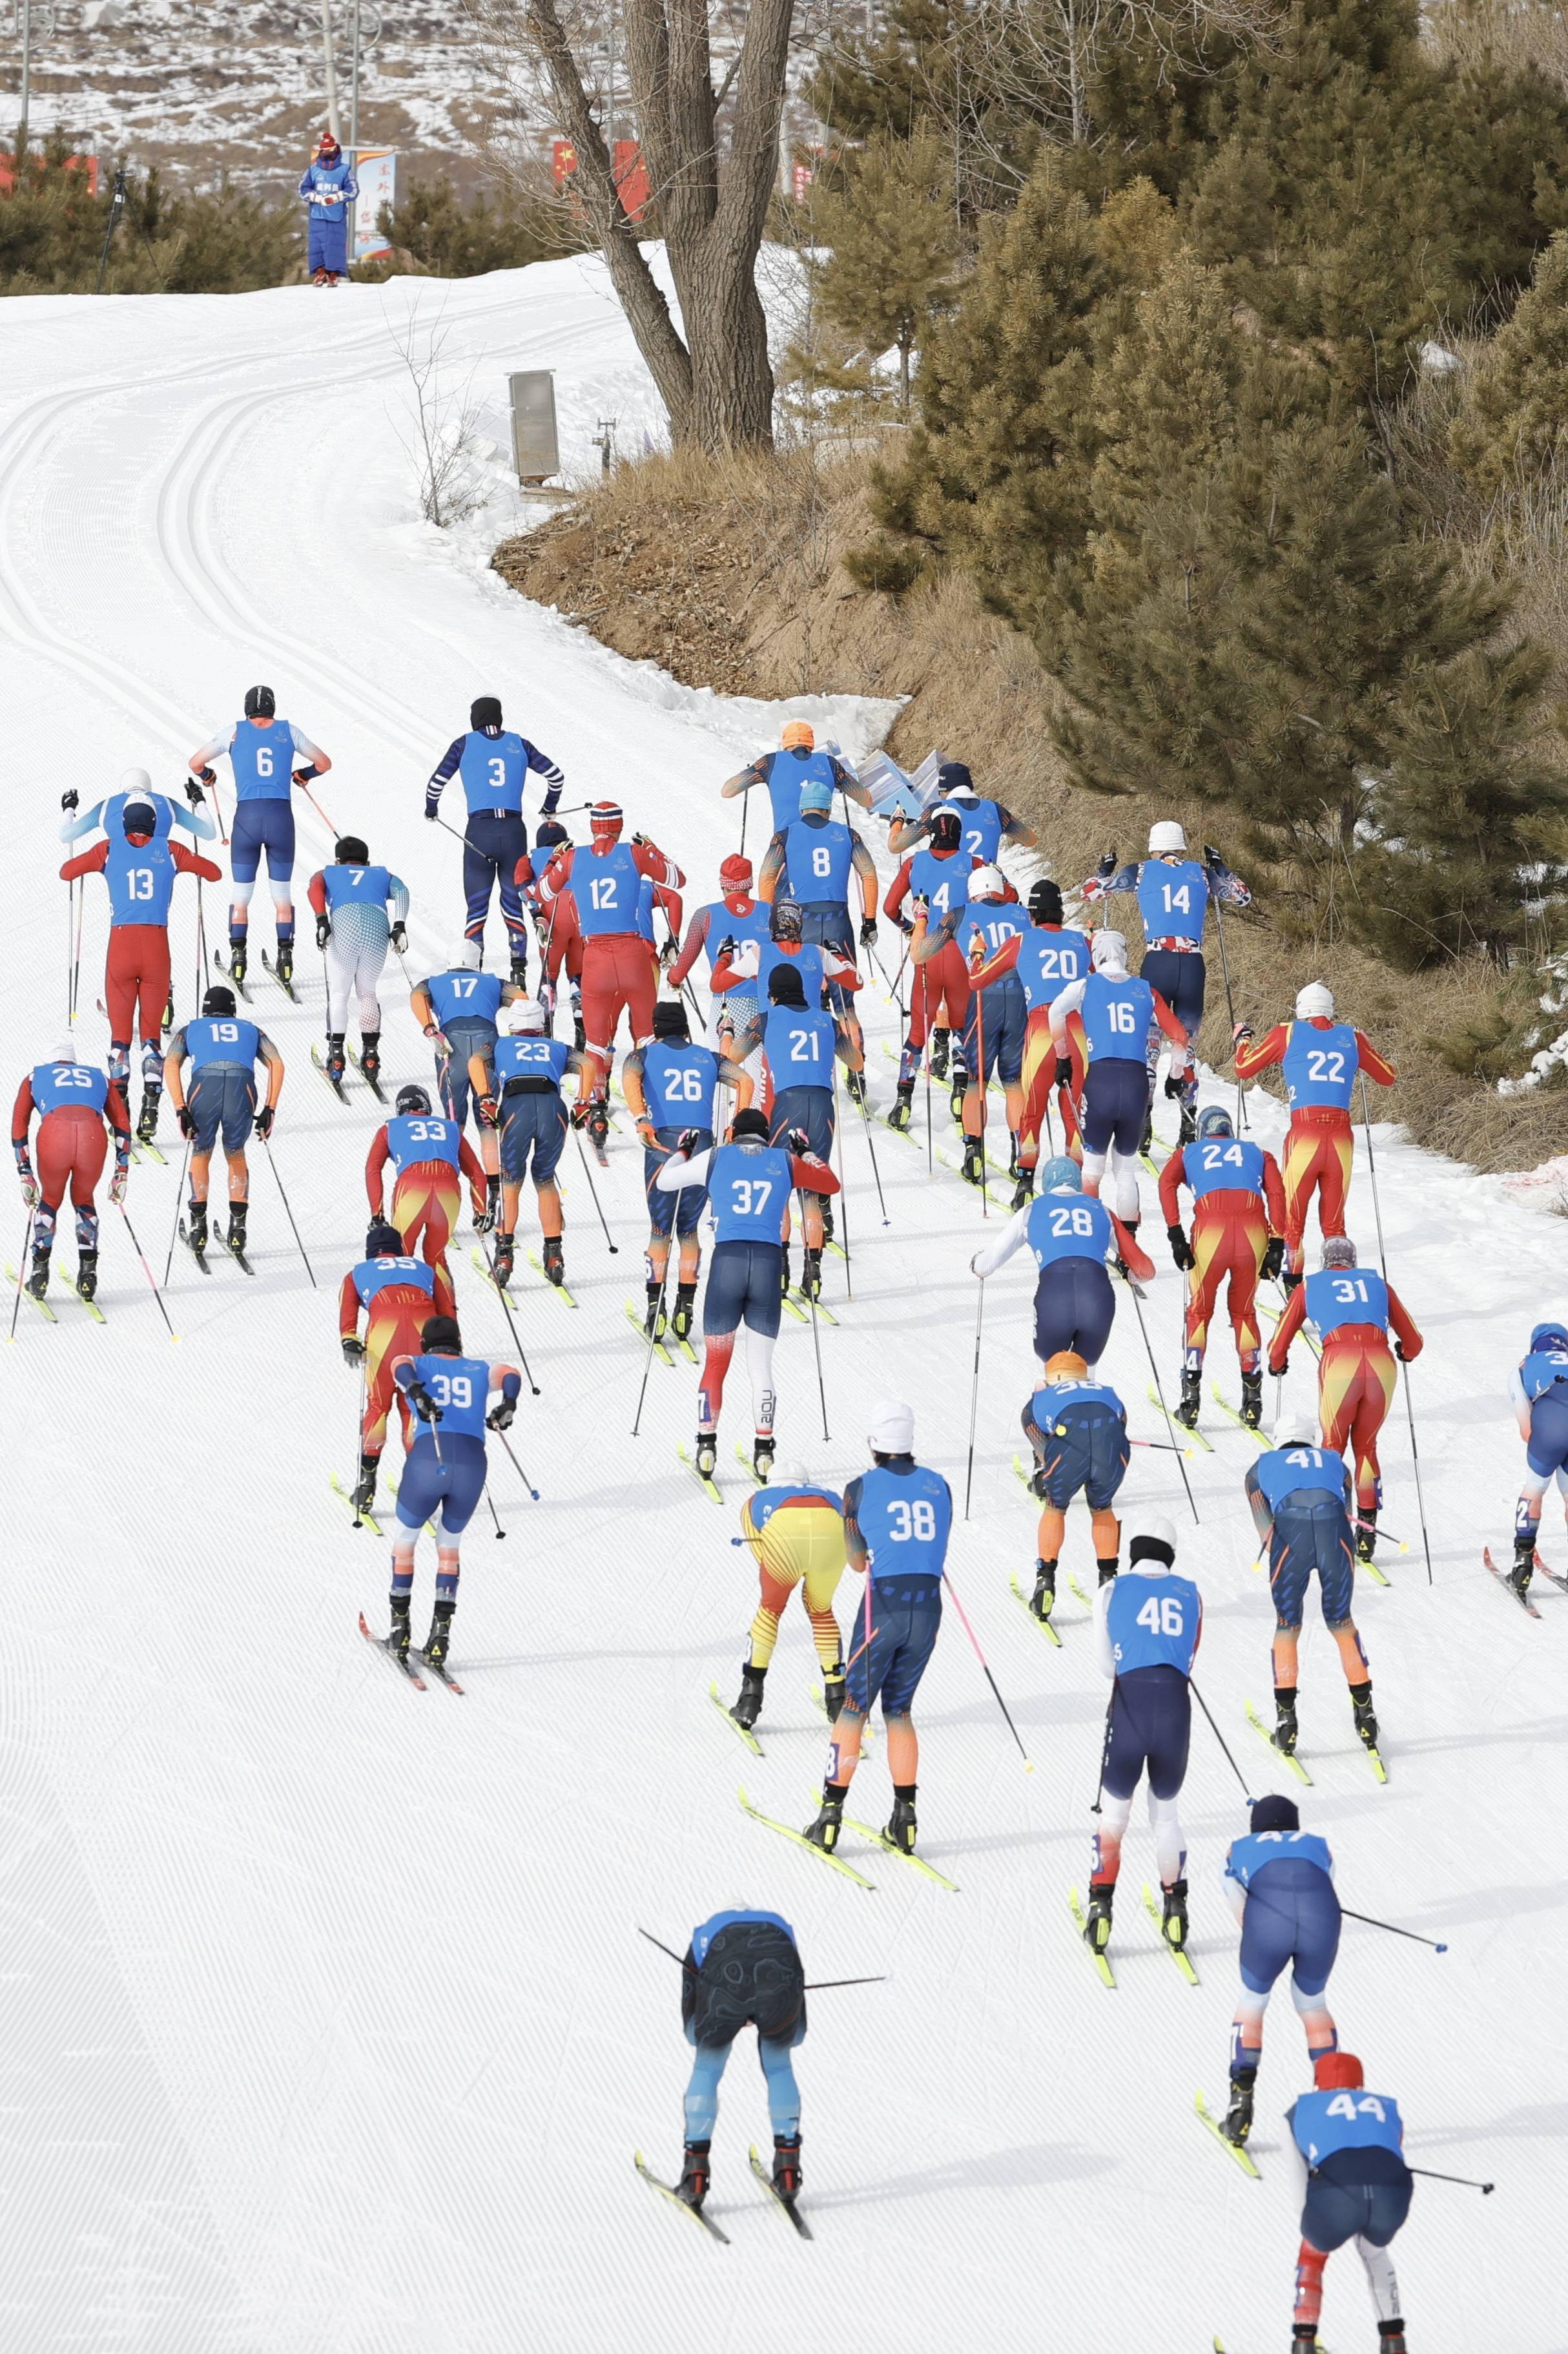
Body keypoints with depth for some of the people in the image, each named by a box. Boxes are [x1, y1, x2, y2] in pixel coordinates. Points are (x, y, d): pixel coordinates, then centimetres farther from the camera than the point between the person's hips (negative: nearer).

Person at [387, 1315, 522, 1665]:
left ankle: (400, 1626, 22)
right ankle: (441, 1631, 10)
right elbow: (509, 1375, 6)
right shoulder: (478, 1370, 25)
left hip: (427, 1459, -2)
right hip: (472, 1463, 2)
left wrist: (416, 1392, -21)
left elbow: (400, 1365, -4)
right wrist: (507, 1406, -9)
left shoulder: (419, 1364, 19)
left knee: (405, 1537, 24)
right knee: (449, 1544, 23)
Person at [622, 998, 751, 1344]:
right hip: (703, 1144, 2)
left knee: (660, 1228, 8)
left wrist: (641, 1120, -19)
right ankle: (686, 1307, 4)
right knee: (688, 1228, 14)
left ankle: (656, 1308, -2)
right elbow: (744, 1080, 5)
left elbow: (630, 1078, -10)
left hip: (662, 1143, -2)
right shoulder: (707, 1058, 18)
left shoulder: (644, 1055, 12)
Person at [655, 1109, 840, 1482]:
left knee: (715, 1363, 11)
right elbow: (831, 1185, 26)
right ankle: (764, 1452, 4)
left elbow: (664, 1181, 20)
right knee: (761, 1365, 9)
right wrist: (806, 1154, 42)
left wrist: (682, 1150, 39)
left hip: (727, 1261, -1)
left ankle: (707, 1445, 7)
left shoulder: (715, 1158, 10)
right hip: (769, 1264, 1)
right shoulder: (785, 1161, 12)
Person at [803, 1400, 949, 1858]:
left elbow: (858, 1562, 6)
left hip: (883, 1607, -3)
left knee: (853, 1708, 6)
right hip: (929, 1608, 3)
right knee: (898, 1709, 17)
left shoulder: (861, 1489, -1)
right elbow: (938, 1549, 13)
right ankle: (904, 1817, 12)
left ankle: (831, 1817, 2)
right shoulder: (937, 1485, 7)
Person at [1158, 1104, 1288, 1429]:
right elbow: (1276, 1193, 10)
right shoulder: (1257, 1153, 27)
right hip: (1254, 1229, 1)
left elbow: (1167, 1183, 5)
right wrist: (1277, 1244, 4)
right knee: (1244, 1312, 19)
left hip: (1210, 1229, -1)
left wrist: (1175, 1234, -2)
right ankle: (1252, 1395, 13)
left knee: (1199, 1311, 16)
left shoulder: (1188, 1153, 25)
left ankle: (1191, 1395, 8)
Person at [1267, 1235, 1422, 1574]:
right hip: (1381, 1365, 2)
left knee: (1333, 1446, 18)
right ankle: (1366, 1530, 15)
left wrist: (1277, 1366, 47)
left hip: (1339, 1366, -2)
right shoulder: (1378, 1284, 25)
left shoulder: (1309, 1287, 21)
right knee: (1365, 1446, 21)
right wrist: (1405, 1354, 51)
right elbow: (1413, 1343, 28)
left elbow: (1278, 1349, 24)